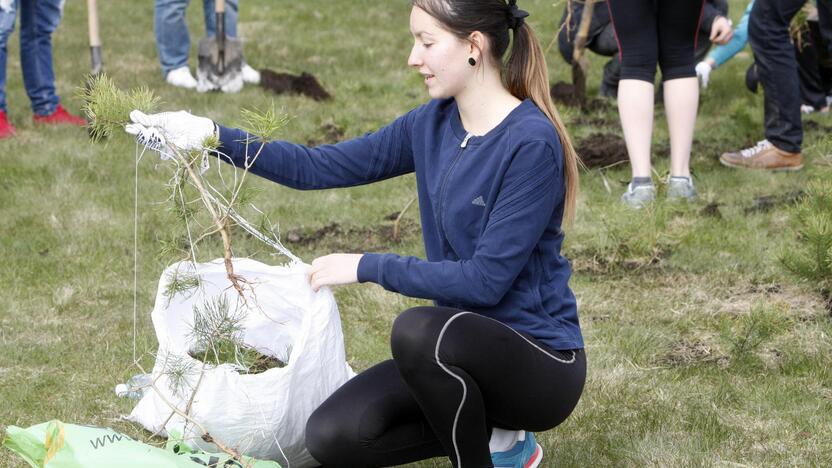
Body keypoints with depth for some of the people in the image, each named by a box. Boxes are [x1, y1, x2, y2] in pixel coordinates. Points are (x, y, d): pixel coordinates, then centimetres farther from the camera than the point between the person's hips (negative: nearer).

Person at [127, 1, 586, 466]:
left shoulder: (532, 143, -21)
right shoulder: (435, 123, 2)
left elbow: (486, 279, -23)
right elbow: (321, 168, 6)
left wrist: (367, 267, -17)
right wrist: (212, 135, -1)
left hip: (541, 364, -7)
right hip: (467, 347, 7)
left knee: (419, 329, -36)